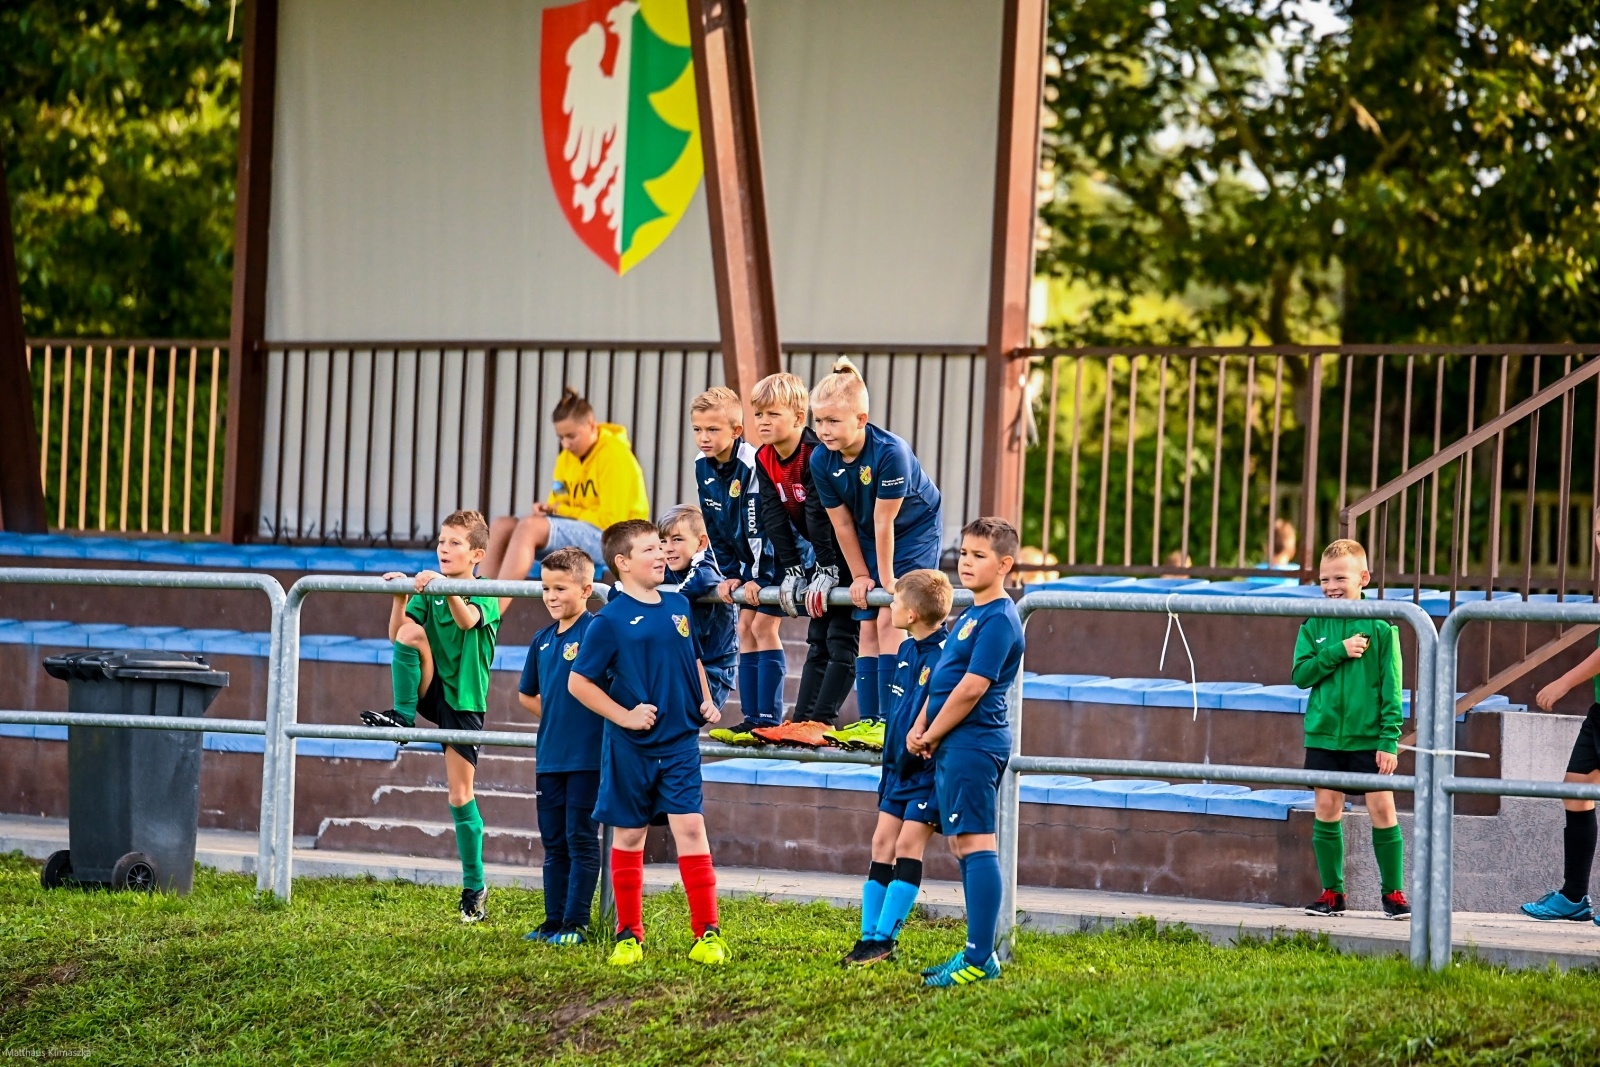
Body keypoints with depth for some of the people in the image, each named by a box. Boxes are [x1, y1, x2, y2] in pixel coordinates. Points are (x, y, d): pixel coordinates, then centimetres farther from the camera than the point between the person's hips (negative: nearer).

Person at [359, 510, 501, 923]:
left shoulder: (484, 595, -6)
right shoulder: (429, 592, 6)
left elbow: (468, 620, -29)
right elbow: (396, 634, -4)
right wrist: (400, 598, -20)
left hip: (464, 699, -3)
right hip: (428, 689, 3)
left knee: (460, 794, -3)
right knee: (413, 630, -25)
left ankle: (474, 886, 7)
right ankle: (403, 716, -17)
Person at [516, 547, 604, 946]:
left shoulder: (596, 631, -10)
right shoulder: (543, 640, 11)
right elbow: (527, 694, 25)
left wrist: (581, 724, -10)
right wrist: (555, 718, 12)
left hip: (586, 756, -7)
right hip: (549, 757, 7)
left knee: (581, 841, -2)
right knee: (554, 844, 12)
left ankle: (576, 923, 1)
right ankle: (554, 921, 18)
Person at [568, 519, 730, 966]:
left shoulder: (678, 605, 5)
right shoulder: (611, 620, -10)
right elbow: (579, 682, -7)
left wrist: (705, 700, 6)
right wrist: (624, 715, -13)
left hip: (680, 743, 3)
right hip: (631, 749, -3)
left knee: (690, 828, -6)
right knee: (629, 836, 7)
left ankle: (707, 933, -3)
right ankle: (629, 934, 18)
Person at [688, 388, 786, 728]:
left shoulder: (752, 465, -26)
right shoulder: (703, 467, -2)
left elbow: (762, 525, -26)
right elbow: (716, 529, 6)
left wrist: (760, 578, -24)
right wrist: (729, 575, 2)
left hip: (777, 556, -8)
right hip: (750, 559, 8)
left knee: (763, 626, -12)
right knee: (745, 628, 6)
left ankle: (770, 719, -9)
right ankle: (751, 717, 10)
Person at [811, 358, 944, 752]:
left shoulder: (890, 452, -33)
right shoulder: (821, 461, -16)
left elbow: (884, 523, -27)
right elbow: (842, 524, -7)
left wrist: (887, 580, -21)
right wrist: (860, 576, -3)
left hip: (915, 530, -6)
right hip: (869, 538, 6)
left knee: (888, 620, -16)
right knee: (868, 627, 2)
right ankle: (868, 720, 5)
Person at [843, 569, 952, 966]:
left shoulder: (945, 654, -18)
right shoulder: (906, 650, 10)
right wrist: (890, 761, 17)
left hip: (928, 768, -9)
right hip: (898, 765, 9)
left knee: (908, 844, -8)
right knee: (882, 843, 7)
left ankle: (884, 938, -6)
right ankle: (869, 934, 11)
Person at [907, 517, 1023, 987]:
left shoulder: (998, 620, -14)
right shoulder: (970, 614, 17)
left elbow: (972, 688, -19)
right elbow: (943, 679, 21)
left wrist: (933, 736, -9)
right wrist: (920, 727, 7)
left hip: (973, 743, -10)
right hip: (953, 745, 10)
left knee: (975, 843, -11)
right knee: (967, 846, 12)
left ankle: (980, 959, -12)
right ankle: (977, 953, 18)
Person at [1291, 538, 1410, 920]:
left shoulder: (1380, 626, -4)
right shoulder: (1314, 626, 5)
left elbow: (1391, 685, -5)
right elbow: (1300, 674, -2)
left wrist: (1389, 739, -9)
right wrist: (1337, 652, -15)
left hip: (1368, 737, -3)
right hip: (1324, 734, 3)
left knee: (1382, 809, -4)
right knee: (1327, 809, 5)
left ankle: (1394, 892, 5)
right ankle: (1331, 893, 14)